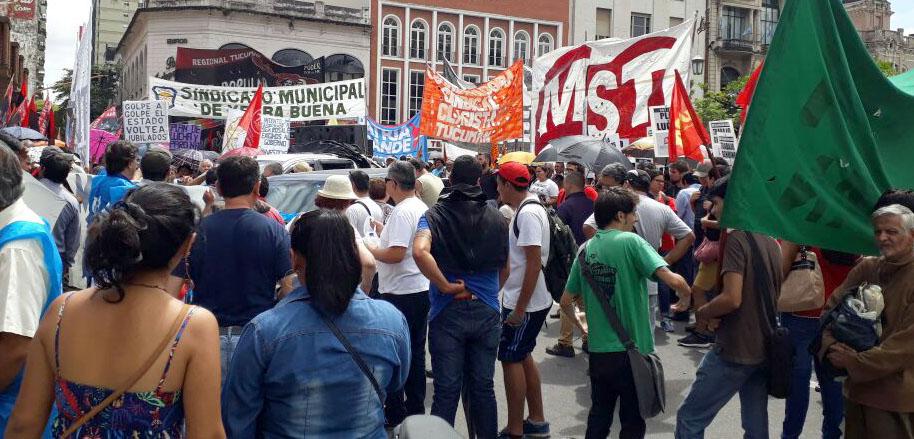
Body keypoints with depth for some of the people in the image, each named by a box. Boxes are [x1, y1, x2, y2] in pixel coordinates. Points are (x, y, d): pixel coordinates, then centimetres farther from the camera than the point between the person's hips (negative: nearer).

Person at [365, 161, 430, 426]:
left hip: (400, 294, -9)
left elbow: (396, 254, -24)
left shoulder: (402, 212, -17)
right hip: (421, 289, 9)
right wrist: (385, 232, 20)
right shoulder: (422, 208, 11)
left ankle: (395, 413, 7)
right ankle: (416, 408, 23)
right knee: (416, 352, 14)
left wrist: (368, 249, -9)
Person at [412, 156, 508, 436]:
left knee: (447, 390, 5)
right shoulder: (496, 217, 3)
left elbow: (420, 251, -25)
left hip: (447, 311, -2)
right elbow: (503, 263, 12)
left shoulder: (434, 215, -6)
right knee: (483, 387, 13)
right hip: (487, 311, 2)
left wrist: (446, 286, -17)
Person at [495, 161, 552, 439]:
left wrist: (519, 309, -23)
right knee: (522, 357, 16)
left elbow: (534, 263, -24)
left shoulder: (528, 214, -19)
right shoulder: (526, 210, 11)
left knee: (511, 360, -2)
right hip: (521, 301, 10)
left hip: (525, 304, -10)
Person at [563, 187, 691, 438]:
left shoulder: (586, 249, 4)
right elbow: (672, 279, -24)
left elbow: (566, 301, 8)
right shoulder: (630, 241, -13)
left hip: (598, 350, 5)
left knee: (599, 417, 19)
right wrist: (692, 297, -5)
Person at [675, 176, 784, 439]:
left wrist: (701, 312, -7)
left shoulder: (735, 238, -15)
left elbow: (732, 298, -25)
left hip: (735, 350, -8)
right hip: (765, 348, 8)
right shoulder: (770, 241, 10)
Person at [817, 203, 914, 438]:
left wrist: (855, 362, -18)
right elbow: (831, 308, 8)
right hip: (857, 388, 5)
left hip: (895, 397, -5)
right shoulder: (867, 267, 6)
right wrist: (830, 345, -10)